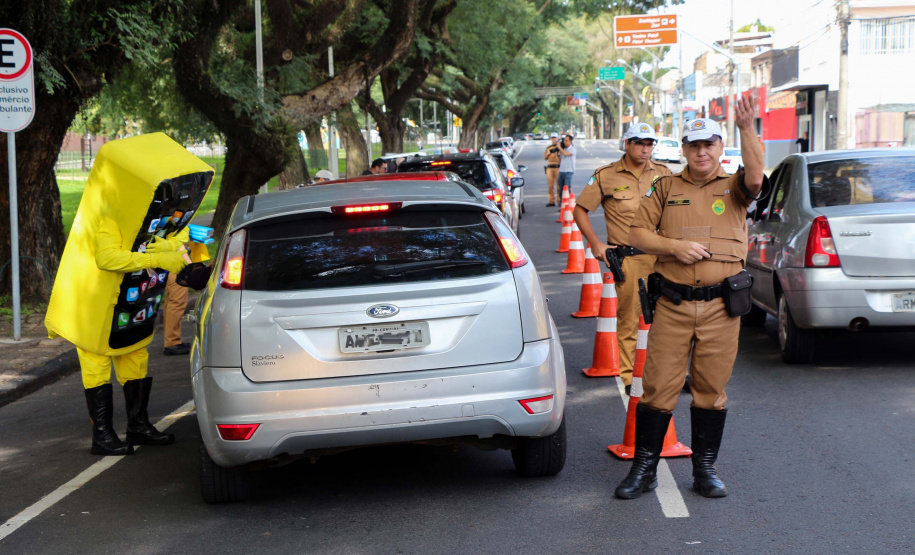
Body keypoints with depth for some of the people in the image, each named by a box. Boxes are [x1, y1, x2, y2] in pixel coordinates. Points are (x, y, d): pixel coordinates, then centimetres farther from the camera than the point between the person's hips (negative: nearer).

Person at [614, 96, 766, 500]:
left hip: (721, 306, 0)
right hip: (672, 305, 0)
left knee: (711, 388, 7)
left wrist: (746, 130, -30)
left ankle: (705, 470, 18)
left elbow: (755, 179, -18)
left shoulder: (732, 188, 6)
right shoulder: (666, 189, 9)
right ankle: (644, 469, 10)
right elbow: (637, 234, 6)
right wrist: (674, 246, -11)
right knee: (658, 386, 1)